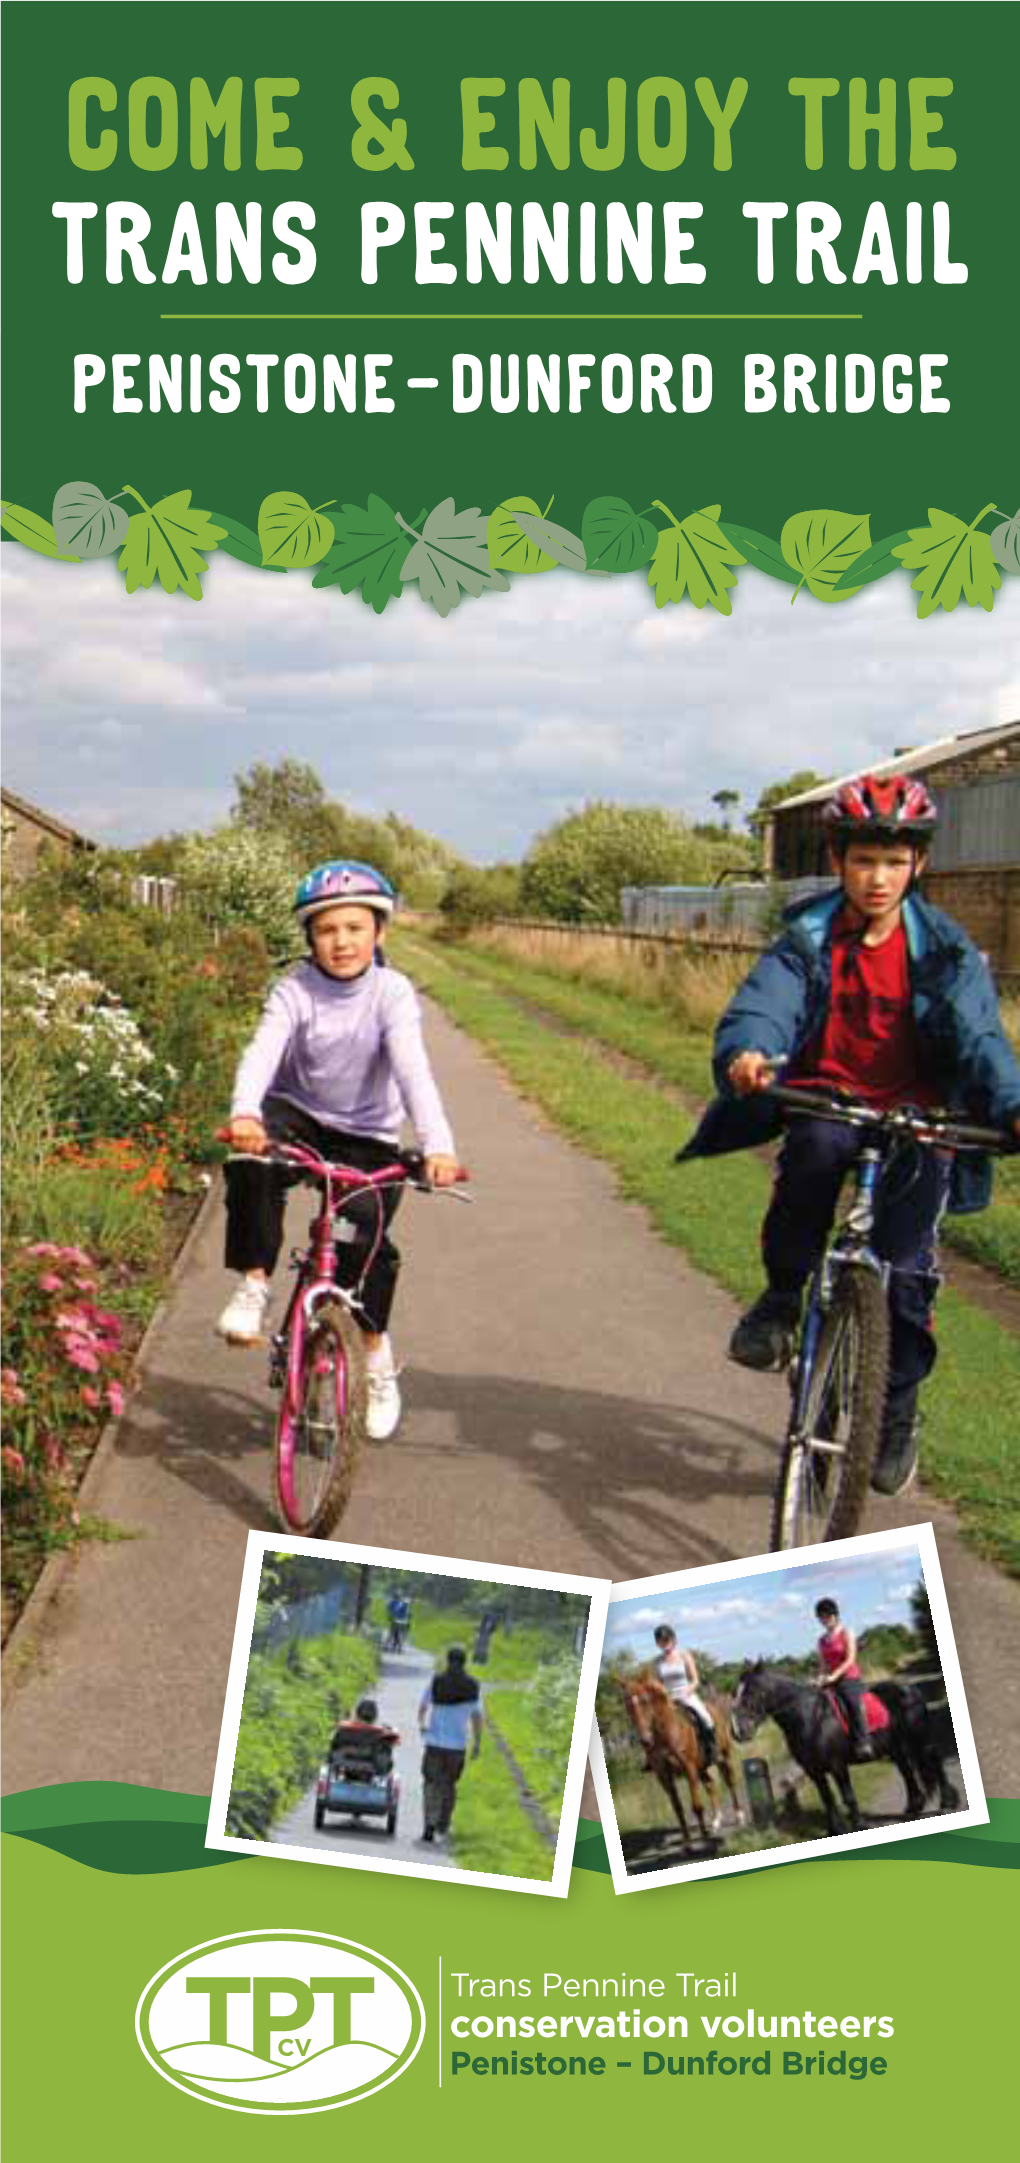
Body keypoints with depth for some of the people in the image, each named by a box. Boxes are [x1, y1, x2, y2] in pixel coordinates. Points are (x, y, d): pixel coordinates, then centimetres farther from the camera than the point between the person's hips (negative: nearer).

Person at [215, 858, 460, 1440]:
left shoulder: (392, 993, -16)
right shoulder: (295, 990, -13)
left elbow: (413, 1069, -28)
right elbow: (262, 1052, -29)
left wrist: (438, 1144, -44)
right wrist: (245, 1113, -51)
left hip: (367, 1134, 0)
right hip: (297, 1115, 0)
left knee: (367, 1236, -15)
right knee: (251, 1168, -33)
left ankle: (376, 1352, 11)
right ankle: (254, 1284, -15)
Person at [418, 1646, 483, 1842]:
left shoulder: (435, 1682, -5)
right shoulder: (472, 1687, -4)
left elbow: (422, 1707, 8)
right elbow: (477, 1716, -3)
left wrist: (422, 1725, 27)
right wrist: (477, 1743, 6)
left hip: (434, 1741, -1)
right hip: (458, 1744, 1)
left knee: (431, 1784, 4)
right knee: (449, 1784, 18)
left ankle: (430, 1825, -13)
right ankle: (443, 1826, 27)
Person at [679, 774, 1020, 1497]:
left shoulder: (946, 950, -2)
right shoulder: (808, 940, -3)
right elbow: (762, 1004, -18)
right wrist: (746, 1054, -43)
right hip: (826, 1101, 0)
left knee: (904, 1269, -11)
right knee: (816, 1145, -36)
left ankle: (896, 1415, 15)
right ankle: (783, 1297, -14)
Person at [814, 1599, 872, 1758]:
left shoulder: (846, 1634, 1)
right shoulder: (822, 1640, 15)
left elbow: (850, 1660, -8)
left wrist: (834, 1676, -17)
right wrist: (822, 1678, -4)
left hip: (850, 1679, -6)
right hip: (830, 1683, 6)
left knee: (853, 1703, -29)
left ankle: (863, 1744, -32)